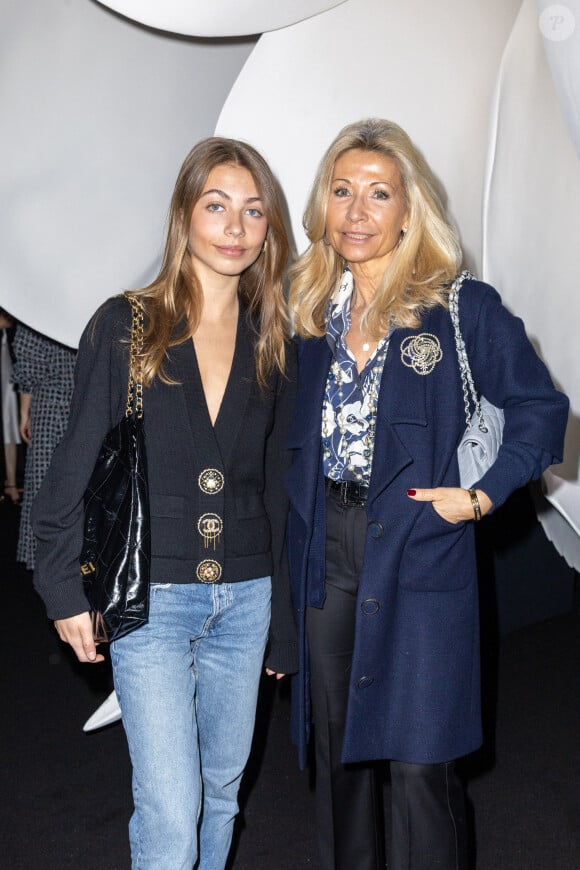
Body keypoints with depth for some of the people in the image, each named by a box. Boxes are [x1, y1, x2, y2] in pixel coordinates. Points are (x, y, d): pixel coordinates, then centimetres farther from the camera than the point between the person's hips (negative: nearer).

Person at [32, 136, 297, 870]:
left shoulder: (272, 342, 5)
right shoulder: (125, 326, -5)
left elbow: (275, 482, 9)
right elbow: (79, 464, -2)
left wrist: (280, 619, 11)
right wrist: (66, 584, -5)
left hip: (245, 596, 4)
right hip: (147, 595, -3)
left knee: (221, 788, 17)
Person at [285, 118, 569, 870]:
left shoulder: (463, 308, -4)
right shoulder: (307, 308, 9)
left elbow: (542, 408, 2)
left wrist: (485, 496, -9)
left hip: (419, 553, -4)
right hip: (324, 552, 5)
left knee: (419, 763, -1)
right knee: (336, 747, 16)